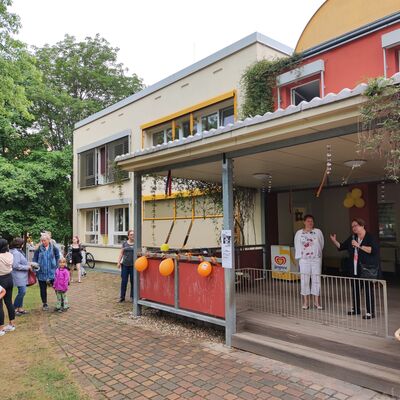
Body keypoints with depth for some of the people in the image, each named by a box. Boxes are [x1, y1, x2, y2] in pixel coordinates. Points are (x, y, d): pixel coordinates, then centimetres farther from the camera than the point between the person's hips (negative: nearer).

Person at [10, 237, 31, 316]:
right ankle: (14, 308, 5)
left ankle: (20, 308, 21)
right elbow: (16, 265, -22)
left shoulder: (19, 251, 11)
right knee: (22, 291, -9)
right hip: (19, 276, -10)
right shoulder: (16, 253, -18)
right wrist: (27, 267, -15)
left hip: (22, 276, 10)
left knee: (22, 292, 13)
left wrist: (28, 265, 6)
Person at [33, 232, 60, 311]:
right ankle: (45, 304, 26)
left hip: (52, 272, -1)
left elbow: (58, 258, 7)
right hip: (41, 273, 1)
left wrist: (56, 266, 0)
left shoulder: (54, 249, -2)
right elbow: (34, 260, 2)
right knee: (43, 289, 10)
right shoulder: (38, 249, -3)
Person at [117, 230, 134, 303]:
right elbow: (121, 254, 11)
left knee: (133, 281, 5)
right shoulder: (124, 243, 8)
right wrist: (119, 262, 3)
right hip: (125, 265, 2)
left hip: (133, 265, -1)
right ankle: (122, 297, 13)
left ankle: (132, 297, 19)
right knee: (123, 281, 3)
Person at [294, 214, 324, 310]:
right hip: (304, 260, 0)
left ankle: (317, 301, 12)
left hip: (316, 259, 0)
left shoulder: (318, 232, 5)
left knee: (316, 279, 3)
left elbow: (321, 245, 7)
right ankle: (305, 302, 9)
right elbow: (297, 246, 8)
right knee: (304, 280, 1)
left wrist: (317, 253, 5)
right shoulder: (299, 233, 5)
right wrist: (300, 257, 6)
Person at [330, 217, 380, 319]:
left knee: (368, 290, -1)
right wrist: (334, 241, -4)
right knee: (355, 288, 14)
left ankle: (370, 312, 9)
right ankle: (356, 309, 28)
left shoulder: (370, 237, -9)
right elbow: (341, 247, 13)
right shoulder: (352, 238, 10)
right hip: (355, 269, 7)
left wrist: (358, 245, -23)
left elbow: (373, 250, -23)